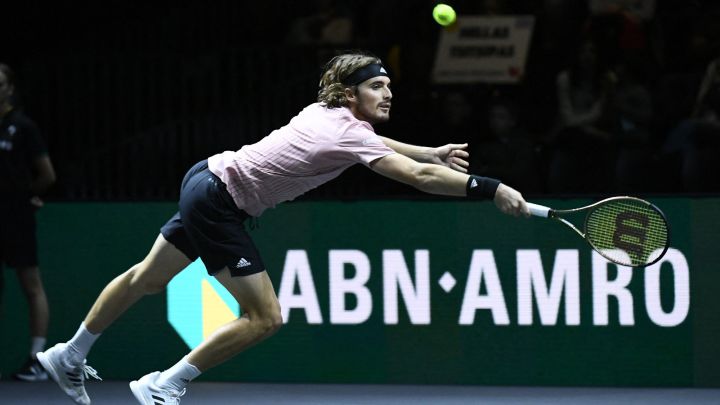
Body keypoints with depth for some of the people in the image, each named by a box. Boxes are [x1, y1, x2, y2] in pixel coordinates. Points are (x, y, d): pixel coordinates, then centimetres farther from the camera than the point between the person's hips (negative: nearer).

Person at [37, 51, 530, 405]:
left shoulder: (328, 111, 1)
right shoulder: (350, 135, -25)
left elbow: (379, 143, 24)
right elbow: (420, 178, -34)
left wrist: (435, 153, 14)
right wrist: (491, 189, -34)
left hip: (207, 180, 10)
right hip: (219, 202, -9)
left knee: (147, 279, 24)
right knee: (264, 318, -9)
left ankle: (69, 357, 40)